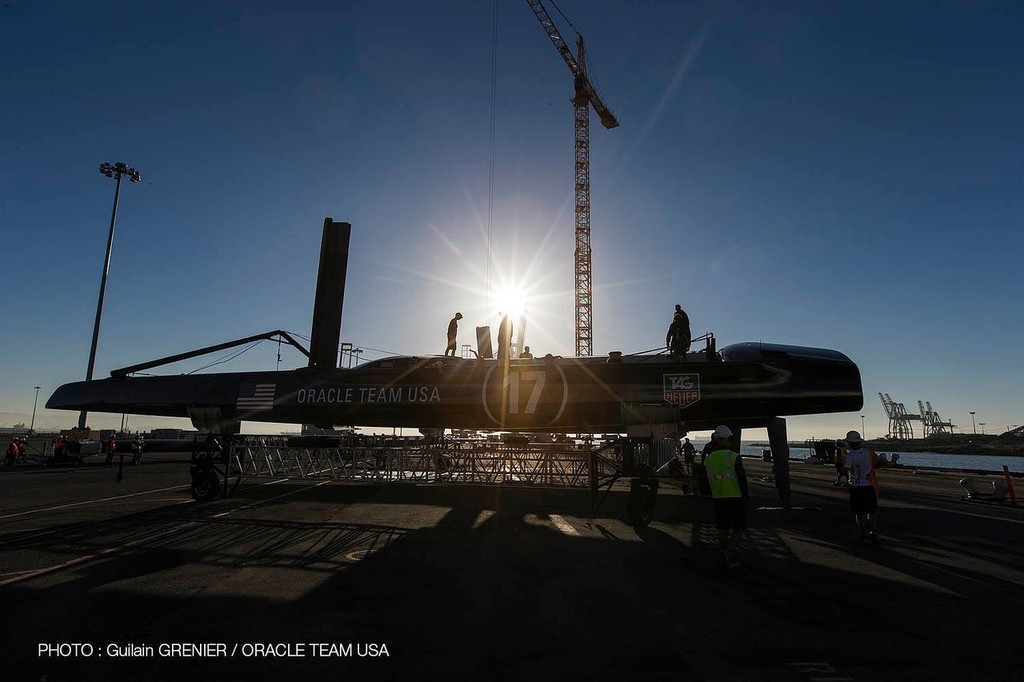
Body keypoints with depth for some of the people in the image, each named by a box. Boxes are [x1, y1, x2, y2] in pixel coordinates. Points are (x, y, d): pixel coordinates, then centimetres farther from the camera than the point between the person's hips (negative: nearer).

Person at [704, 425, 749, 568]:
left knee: (722, 528, 15)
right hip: (736, 498, -4)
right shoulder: (735, 457, -14)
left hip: (718, 498, 4)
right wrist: (746, 496, -3)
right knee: (739, 528, 7)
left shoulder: (709, 459, 0)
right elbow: (742, 479, -13)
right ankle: (730, 550, -12)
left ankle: (725, 555, 23)